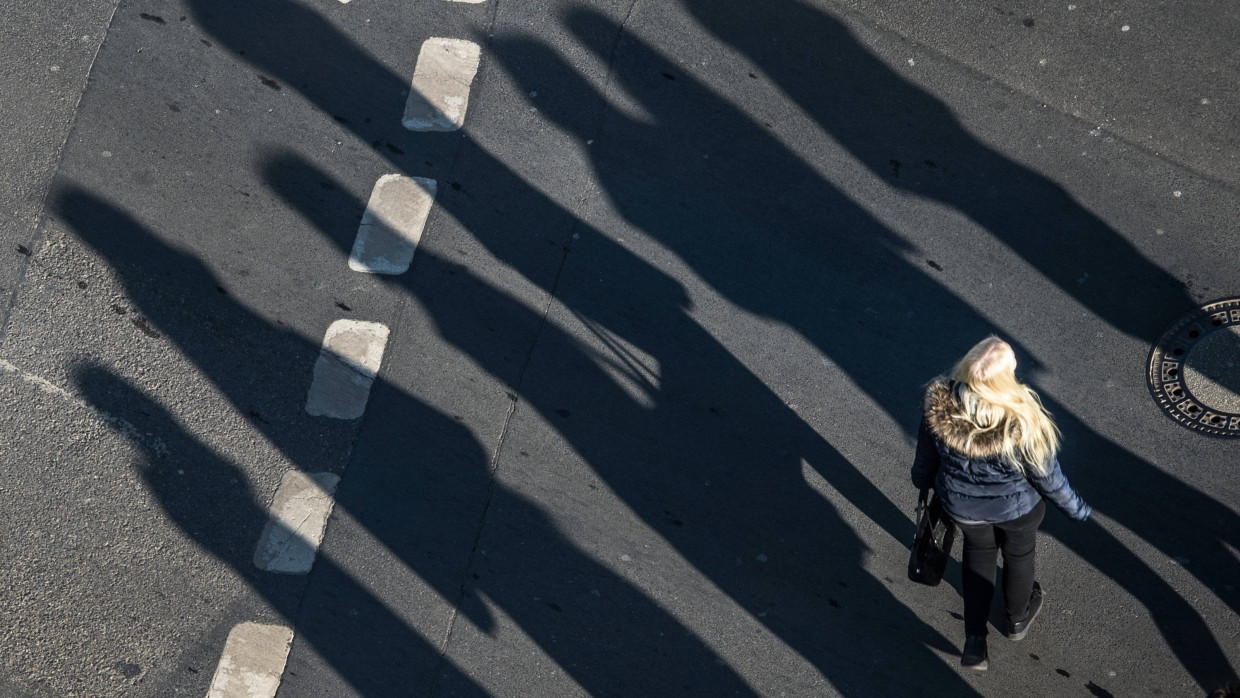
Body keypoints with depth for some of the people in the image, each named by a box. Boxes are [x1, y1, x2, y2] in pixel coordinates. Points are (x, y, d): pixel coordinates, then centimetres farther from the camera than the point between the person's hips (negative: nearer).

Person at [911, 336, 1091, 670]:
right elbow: (1047, 477, -20)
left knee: (978, 554, 32)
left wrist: (922, 482, 12)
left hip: (962, 507, 2)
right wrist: (1076, 508, 0)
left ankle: (975, 642, 37)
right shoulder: (1021, 423, -39)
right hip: (1016, 508, -2)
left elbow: (925, 459, -11)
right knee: (1018, 555, 31)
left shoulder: (937, 405, -32)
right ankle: (1018, 618, 60)